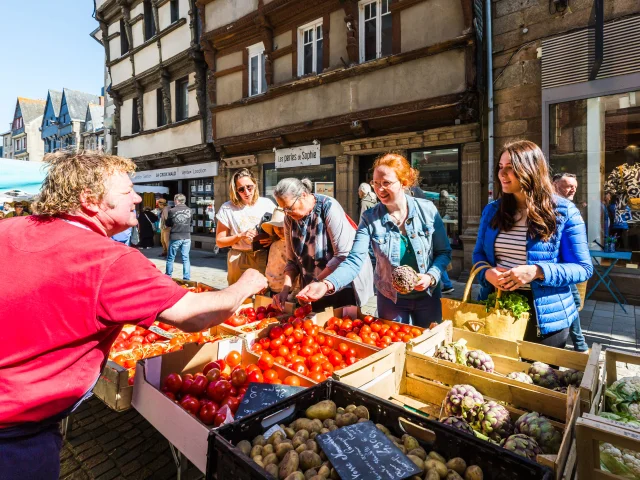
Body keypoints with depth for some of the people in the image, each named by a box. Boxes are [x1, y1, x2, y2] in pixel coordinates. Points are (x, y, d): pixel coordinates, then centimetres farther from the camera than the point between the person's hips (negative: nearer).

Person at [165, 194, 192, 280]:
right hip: (186, 237, 2)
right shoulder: (189, 210, 1)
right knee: (186, 258, 5)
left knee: (170, 258, 12)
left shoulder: (172, 210, -7)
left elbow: (168, 224, 4)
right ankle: (187, 278, 4)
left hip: (175, 237, -2)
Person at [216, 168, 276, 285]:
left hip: (264, 258, 1)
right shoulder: (227, 208, -3)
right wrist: (241, 236, -15)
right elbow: (220, 242, 0)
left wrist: (273, 238, -13)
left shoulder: (266, 204, 0)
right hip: (239, 260, 0)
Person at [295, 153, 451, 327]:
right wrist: (327, 284, -38)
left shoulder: (427, 209, -11)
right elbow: (355, 261, -22)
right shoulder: (370, 219, -13)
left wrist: (431, 276, -21)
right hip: (391, 299, -1)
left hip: (427, 296, 1)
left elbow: (444, 252, -2)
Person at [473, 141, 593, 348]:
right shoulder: (492, 210, 3)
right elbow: (479, 253, 9)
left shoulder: (563, 211, -8)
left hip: (544, 317, -3)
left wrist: (538, 271, -25)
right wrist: (486, 272, -14)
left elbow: (583, 268, -8)